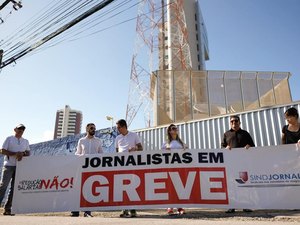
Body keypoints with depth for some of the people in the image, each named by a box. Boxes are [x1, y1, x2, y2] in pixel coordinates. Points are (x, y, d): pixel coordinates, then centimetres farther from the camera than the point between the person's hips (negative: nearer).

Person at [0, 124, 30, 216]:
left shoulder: (26, 141, 16)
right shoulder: (9, 139, 5)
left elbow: (28, 153, 14)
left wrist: (22, 154, -8)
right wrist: (15, 153, -15)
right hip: (9, 165, -4)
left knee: (14, 187, 3)